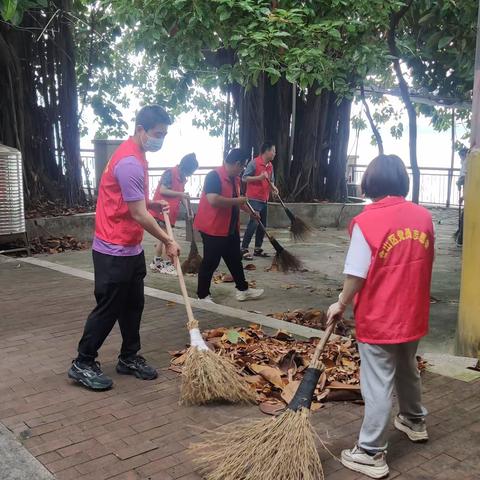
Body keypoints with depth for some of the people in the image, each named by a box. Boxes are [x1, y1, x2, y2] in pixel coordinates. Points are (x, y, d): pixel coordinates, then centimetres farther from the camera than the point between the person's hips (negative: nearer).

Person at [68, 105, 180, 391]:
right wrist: (168, 242, -13)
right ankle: (83, 364, 14)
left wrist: (152, 203, 10)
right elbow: (139, 216, -22)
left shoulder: (136, 155, 11)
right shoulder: (129, 162, -22)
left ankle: (129, 358, 28)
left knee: (134, 305, 15)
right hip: (114, 251, -10)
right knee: (108, 308, 0)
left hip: (132, 249, 10)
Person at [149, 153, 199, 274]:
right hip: (162, 210, -9)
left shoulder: (182, 177, 12)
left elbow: (182, 195, 16)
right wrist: (180, 194, -22)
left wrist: (188, 210, 8)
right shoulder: (170, 173, -15)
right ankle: (166, 264, -1)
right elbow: (162, 190, -21)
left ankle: (156, 263, 22)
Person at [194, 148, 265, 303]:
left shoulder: (234, 178, 9)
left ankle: (242, 290, 29)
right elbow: (213, 200, -33)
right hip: (213, 228, -9)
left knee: (235, 260, 17)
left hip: (231, 228, 9)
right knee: (210, 262, 1)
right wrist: (237, 201, -23)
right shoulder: (214, 176, -20)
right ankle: (203, 295, 14)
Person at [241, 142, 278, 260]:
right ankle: (244, 249, -7)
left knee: (263, 224, 10)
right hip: (254, 199, -8)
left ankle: (258, 249, 20)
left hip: (264, 199, 8)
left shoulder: (270, 165, 12)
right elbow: (244, 178, -12)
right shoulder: (254, 163, -11)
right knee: (254, 223, -13)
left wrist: (273, 188, -1)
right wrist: (260, 177, -23)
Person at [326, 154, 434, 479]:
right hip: (412, 315, 6)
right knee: (408, 369, 26)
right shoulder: (424, 216, -1)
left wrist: (341, 304, -1)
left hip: (379, 319, -6)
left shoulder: (366, 221, -18)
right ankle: (415, 421, 47)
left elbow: (357, 275, -17)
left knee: (378, 386, 2)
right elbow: (424, 264, 10)